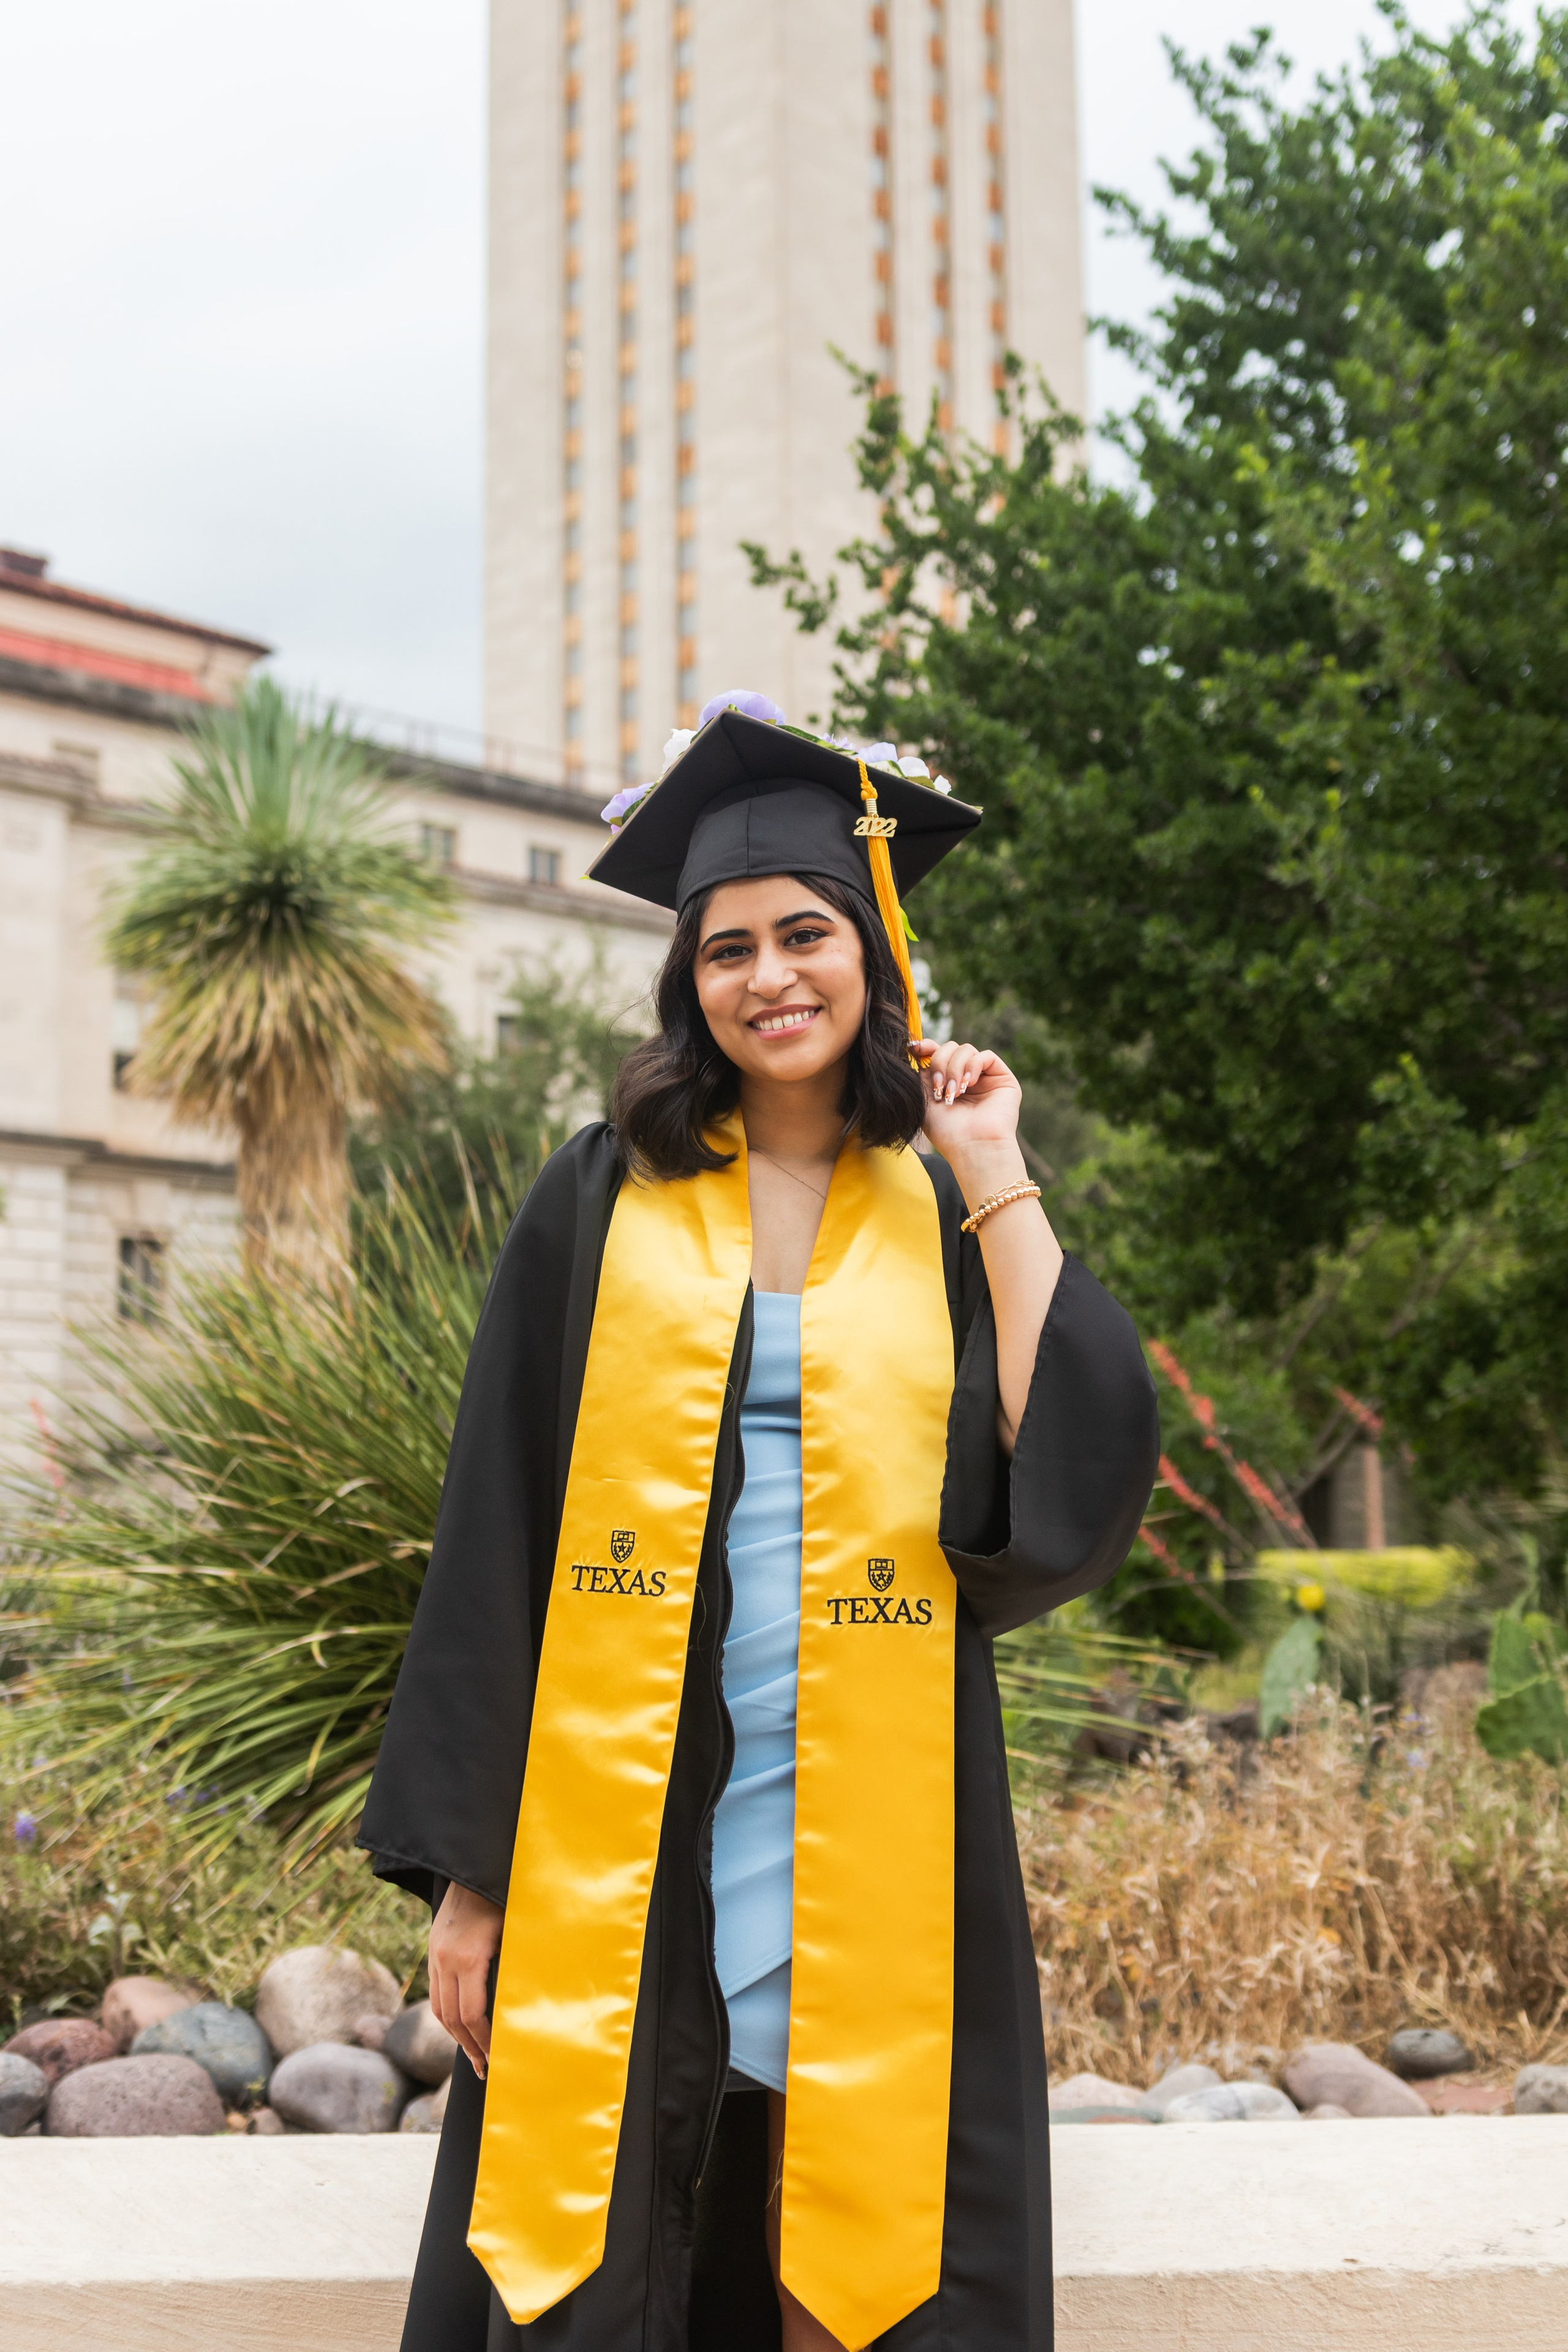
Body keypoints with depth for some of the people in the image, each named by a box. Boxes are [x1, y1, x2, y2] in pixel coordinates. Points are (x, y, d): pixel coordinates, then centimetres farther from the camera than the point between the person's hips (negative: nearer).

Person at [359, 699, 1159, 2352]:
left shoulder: (953, 1215, 7)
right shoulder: (605, 1200, 5)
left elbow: (1075, 1475, -8)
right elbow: (497, 1534, 3)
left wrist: (996, 1180, -4)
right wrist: (468, 1867, -1)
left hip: (874, 1830, 1)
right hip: (617, 1826, 0)